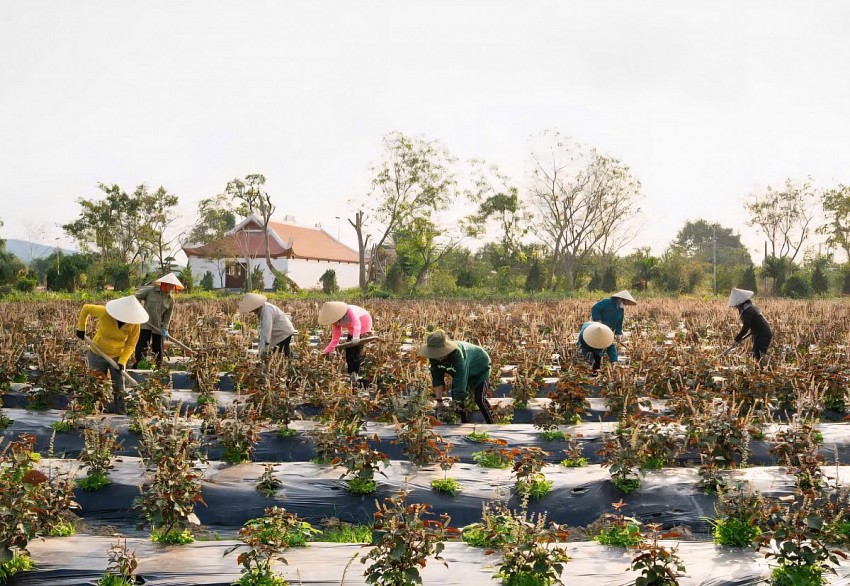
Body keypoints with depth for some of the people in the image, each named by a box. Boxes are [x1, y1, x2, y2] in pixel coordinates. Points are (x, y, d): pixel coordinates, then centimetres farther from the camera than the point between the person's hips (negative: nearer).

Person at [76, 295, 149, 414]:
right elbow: (86, 308, -10)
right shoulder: (105, 313, -28)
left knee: (119, 387, 5)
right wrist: (81, 328, -7)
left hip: (118, 356, 1)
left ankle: (120, 412, 16)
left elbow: (130, 345, -13)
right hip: (98, 354, -1)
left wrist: (122, 362, -24)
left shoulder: (134, 325, -23)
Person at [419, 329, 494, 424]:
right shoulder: (434, 357, -25)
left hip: (480, 368, -7)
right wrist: (439, 400, -21)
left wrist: (456, 403, -44)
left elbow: (460, 379, -45)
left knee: (480, 399, -17)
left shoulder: (457, 353, -45)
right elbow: (437, 378, -17)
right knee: (456, 398, -4)